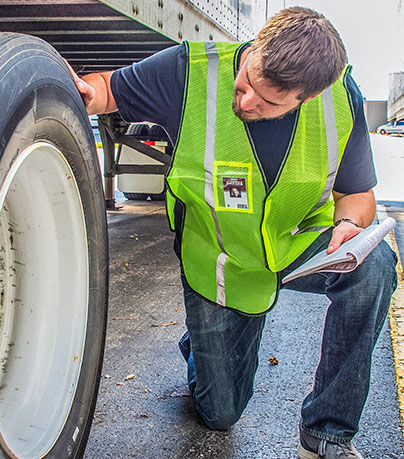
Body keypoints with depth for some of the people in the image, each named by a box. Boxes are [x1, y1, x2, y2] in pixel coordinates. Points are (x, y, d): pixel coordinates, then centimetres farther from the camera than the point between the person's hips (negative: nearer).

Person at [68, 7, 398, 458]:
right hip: (220, 266, -1)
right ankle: (200, 343, 44)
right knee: (220, 413, 7)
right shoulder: (189, 72, -24)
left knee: (372, 266, -33)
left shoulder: (341, 95, -17)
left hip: (300, 245, 2)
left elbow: (357, 193, -5)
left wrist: (349, 224, -28)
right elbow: (111, 88, -8)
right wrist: (84, 92, -32)